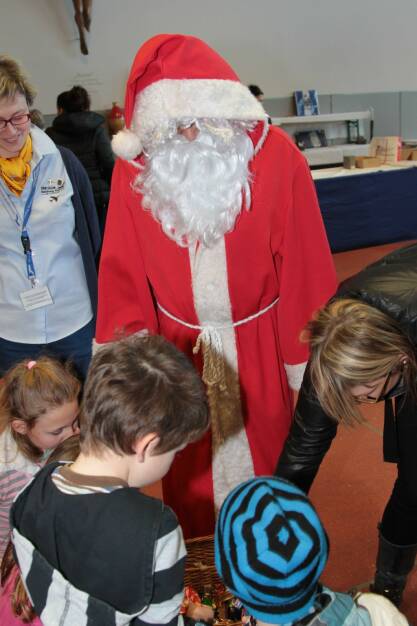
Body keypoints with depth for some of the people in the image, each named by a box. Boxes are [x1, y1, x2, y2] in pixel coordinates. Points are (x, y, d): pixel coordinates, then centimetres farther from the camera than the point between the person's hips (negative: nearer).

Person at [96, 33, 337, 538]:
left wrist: (303, 353, -3)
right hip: (177, 347, 1)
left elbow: (302, 267, -9)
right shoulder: (134, 169, -10)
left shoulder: (274, 156, -15)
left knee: (262, 453, 20)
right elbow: (121, 273, -5)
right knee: (190, 464, 19)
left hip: (256, 345, -1)